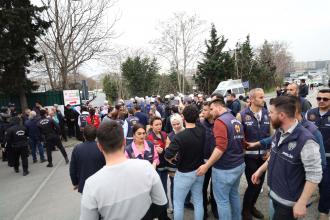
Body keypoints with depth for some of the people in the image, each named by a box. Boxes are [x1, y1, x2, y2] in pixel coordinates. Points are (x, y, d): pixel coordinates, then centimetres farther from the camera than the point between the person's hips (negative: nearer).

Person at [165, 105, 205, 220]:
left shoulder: (180, 136, -28)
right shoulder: (202, 131, -10)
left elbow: (168, 155, -28)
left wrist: (172, 160, -8)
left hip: (185, 174, -6)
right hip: (199, 171, 6)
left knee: (178, 203, 14)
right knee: (198, 201, 20)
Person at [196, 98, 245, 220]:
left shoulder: (220, 121, -18)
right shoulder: (236, 120, 9)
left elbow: (221, 147, -27)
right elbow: (241, 142, 17)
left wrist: (206, 166, -24)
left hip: (225, 168, -9)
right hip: (239, 164, 9)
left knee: (222, 200, 6)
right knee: (234, 194, 23)